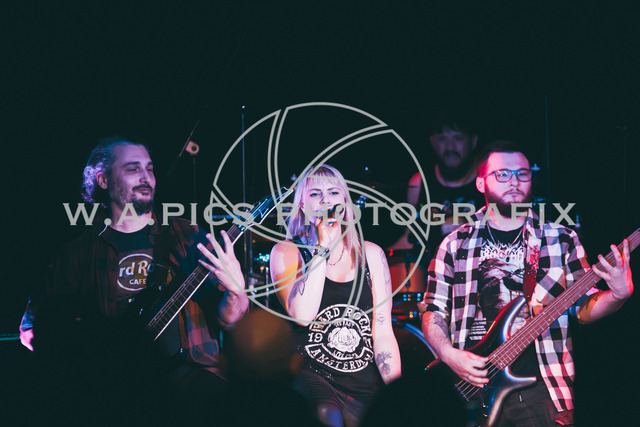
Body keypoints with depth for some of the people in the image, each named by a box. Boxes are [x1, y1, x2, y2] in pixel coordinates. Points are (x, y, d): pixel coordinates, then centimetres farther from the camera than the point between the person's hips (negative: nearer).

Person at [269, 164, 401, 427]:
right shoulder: (286, 252, 3)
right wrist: (323, 246, -12)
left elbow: (383, 332, 8)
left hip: (365, 385, 4)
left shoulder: (370, 254, 12)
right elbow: (302, 314, -15)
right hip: (310, 374, -4)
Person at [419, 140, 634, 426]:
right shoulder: (455, 244, 8)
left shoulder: (561, 239, 9)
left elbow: (583, 308, 8)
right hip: (474, 386, 0)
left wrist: (619, 294, -12)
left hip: (543, 387, 0)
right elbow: (433, 311, 9)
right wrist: (449, 355, -8)